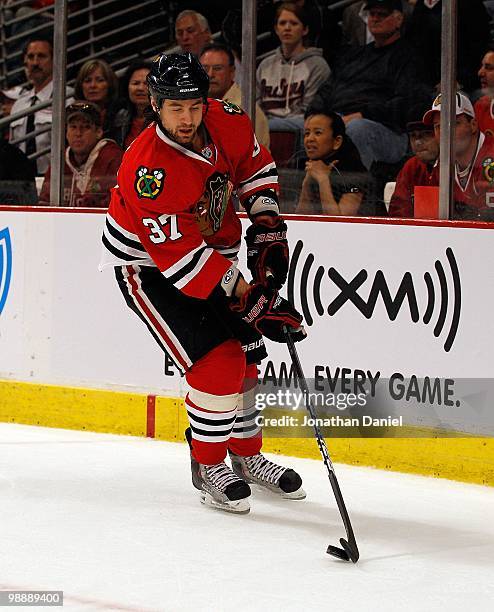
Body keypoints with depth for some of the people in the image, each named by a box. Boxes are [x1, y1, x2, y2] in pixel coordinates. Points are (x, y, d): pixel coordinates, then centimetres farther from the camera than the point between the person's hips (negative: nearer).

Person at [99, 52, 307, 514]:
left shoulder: (228, 123, -15)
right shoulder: (147, 168, -34)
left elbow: (255, 167, 9)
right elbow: (181, 259, -33)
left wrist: (267, 225, -2)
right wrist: (248, 299, -32)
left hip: (213, 250, 7)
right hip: (149, 266, -7)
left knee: (246, 354, 10)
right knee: (218, 362, -17)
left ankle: (247, 455, 30)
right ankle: (207, 467, 2)